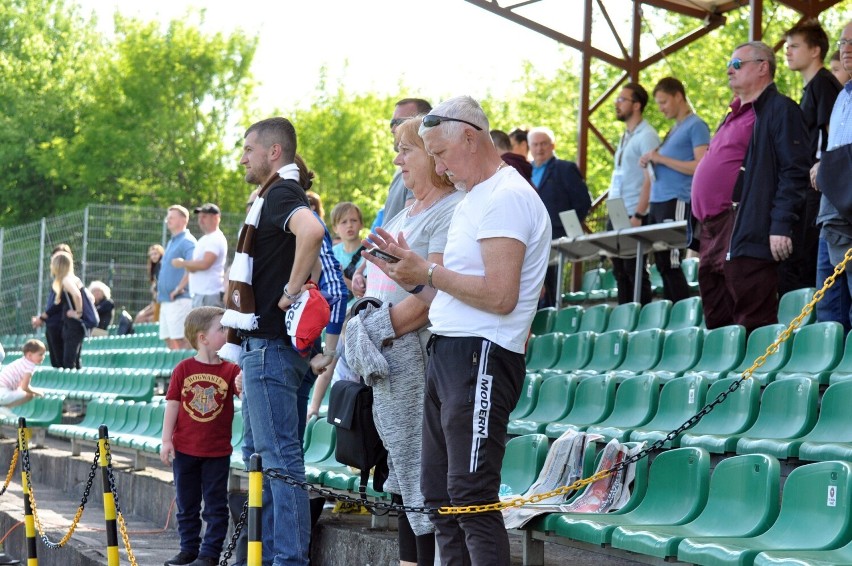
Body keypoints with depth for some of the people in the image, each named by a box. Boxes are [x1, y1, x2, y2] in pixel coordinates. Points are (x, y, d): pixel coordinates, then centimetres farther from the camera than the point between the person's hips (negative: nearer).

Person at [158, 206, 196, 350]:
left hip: (180, 300, -10)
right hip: (166, 300, 10)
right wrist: (160, 292, 18)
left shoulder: (187, 241, -10)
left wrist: (179, 288, -22)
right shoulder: (171, 242, 21)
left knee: (180, 340, -12)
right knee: (169, 340, 10)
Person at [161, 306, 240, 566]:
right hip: (185, 449, 1)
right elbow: (172, 405, -2)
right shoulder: (183, 369, -5)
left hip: (217, 451, -1)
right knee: (187, 504, 12)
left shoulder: (231, 370, -5)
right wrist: (166, 440, -4)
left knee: (215, 505, 3)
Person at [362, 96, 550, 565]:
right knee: (438, 492, 11)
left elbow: (499, 295, -21)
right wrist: (414, 277, 10)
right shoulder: (473, 199, 21)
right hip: (446, 352, 10)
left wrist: (429, 271, -12)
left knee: (470, 497, -12)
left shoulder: (507, 197, -11)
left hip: (480, 356, -10)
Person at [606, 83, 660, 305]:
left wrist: (638, 215, -21)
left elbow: (650, 178, -16)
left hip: (634, 217, -9)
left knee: (635, 271, -6)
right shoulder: (625, 137, 18)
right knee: (620, 272, 9)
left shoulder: (646, 136, -9)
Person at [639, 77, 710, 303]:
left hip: (677, 202, -9)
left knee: (671, 264, -10)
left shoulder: (696, 126, -4)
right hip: (658, 202, 9)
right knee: (662, 265, 6)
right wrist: (651, 163, 9)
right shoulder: (674, 130, 22)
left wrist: (662, 158, -12)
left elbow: (701, 166, -14)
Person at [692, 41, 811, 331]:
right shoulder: (735, 115, 25)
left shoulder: (779, 109, -3)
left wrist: (781, 225, -22)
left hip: (746, 235, -10)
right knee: (717, 324, 11)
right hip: (713, 233, 10)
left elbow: (794, 172, -13)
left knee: (753, 324, -9)